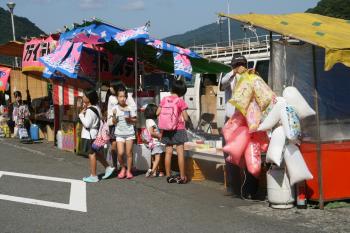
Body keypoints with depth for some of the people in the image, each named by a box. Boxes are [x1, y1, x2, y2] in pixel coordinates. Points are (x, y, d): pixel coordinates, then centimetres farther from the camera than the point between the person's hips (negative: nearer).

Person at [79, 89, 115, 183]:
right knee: (95, 153, 21)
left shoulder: (89, 111, -22)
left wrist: (81, 114, -16)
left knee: (91, 154, -1)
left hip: (89, 135, -9)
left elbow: (87, 124, -25)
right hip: (94, 133, 9)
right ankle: (108, 168, 23)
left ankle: (93, 176, 7)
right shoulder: (96, 108, 7)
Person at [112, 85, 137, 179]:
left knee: (129, 153, 0)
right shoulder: (115, 108, 1)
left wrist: (130, 119, -13)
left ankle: (128, 171, 13)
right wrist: (114, 115, -17)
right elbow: (114, 122, 0)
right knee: (120, 153, -8)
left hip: (129, 133, 0)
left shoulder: (130, 108, 1)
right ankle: (123, 168, 16)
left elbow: (135, 121, 6)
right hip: (119, 133, 0)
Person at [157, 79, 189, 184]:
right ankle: (182, 177, 0)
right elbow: (186, 118, -10)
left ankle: (168, 176, 12)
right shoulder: (180, 101, -10)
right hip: (178, 129, -4)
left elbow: (158, 113, 4)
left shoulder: (164, 99, 1)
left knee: (168, 153, 8)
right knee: (180, 153, 0)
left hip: (167, 130, 4)